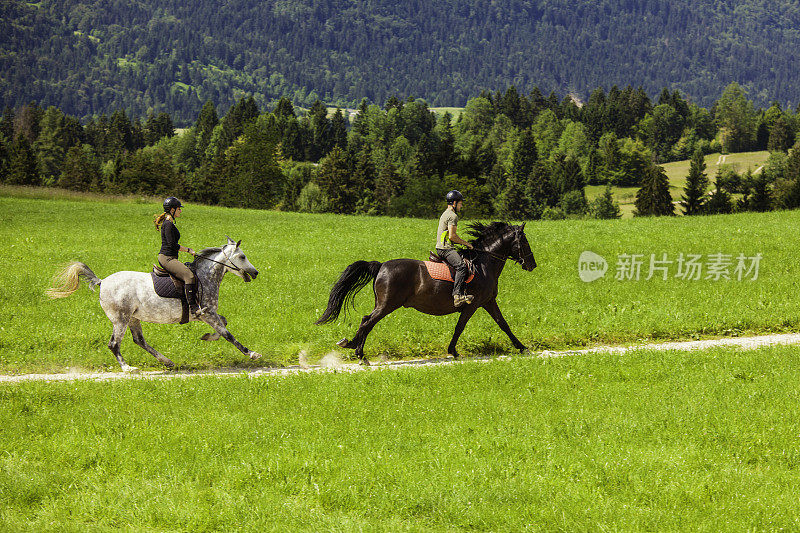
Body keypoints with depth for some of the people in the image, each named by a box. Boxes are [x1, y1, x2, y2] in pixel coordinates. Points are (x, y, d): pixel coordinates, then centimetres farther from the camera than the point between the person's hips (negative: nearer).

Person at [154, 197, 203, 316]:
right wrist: (188, 250, -11)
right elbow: (172, 245, -20)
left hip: (170, 258, 11)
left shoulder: (170, 223, 17)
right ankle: (193, 307, -32)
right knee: (189, 275, -25)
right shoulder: (168, 224, -15)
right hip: (167, 258, -11)